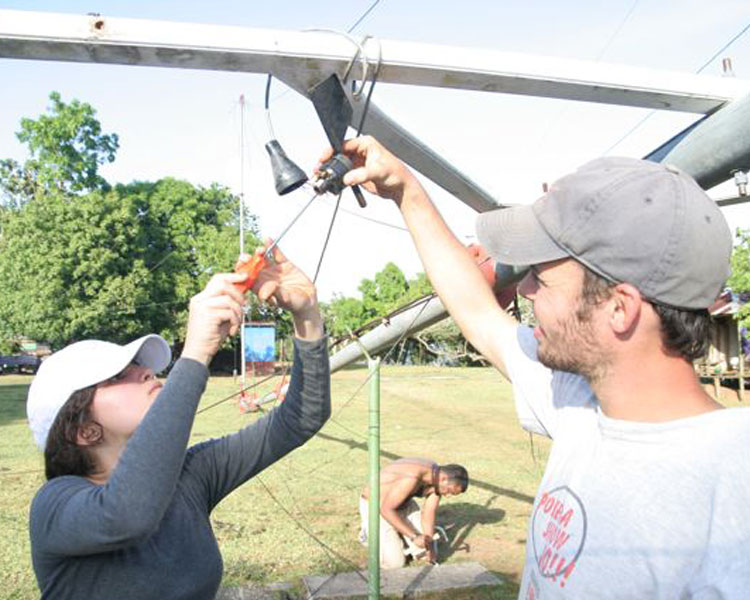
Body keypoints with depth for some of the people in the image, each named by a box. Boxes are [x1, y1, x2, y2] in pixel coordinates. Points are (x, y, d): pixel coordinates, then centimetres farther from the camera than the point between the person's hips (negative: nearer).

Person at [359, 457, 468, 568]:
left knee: (422, 550, 1)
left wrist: (429, 546, -22)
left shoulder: (438, 475, -13)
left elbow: (429, 513, -11)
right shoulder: (412, 478, -39)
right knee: (395, 562, -14)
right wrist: (414, 537, -36)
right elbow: (385, 510, -36)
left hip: (402, 503, 7)